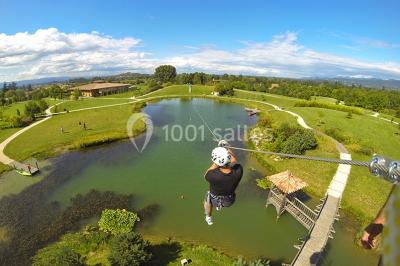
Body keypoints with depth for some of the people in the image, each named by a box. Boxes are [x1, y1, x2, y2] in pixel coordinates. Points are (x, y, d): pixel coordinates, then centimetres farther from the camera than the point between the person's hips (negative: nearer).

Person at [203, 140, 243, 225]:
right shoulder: (238, 171, -34)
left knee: (207, 197, 33)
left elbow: (206, 176, -16)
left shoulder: (213, 175, -41)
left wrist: (215, 164, -15)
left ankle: (208, 218, 56)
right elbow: (235, 161, -10)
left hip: (214, 201, -2)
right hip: (229, 202, 2)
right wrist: (228, 150, 0)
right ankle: (220, 206, 60)